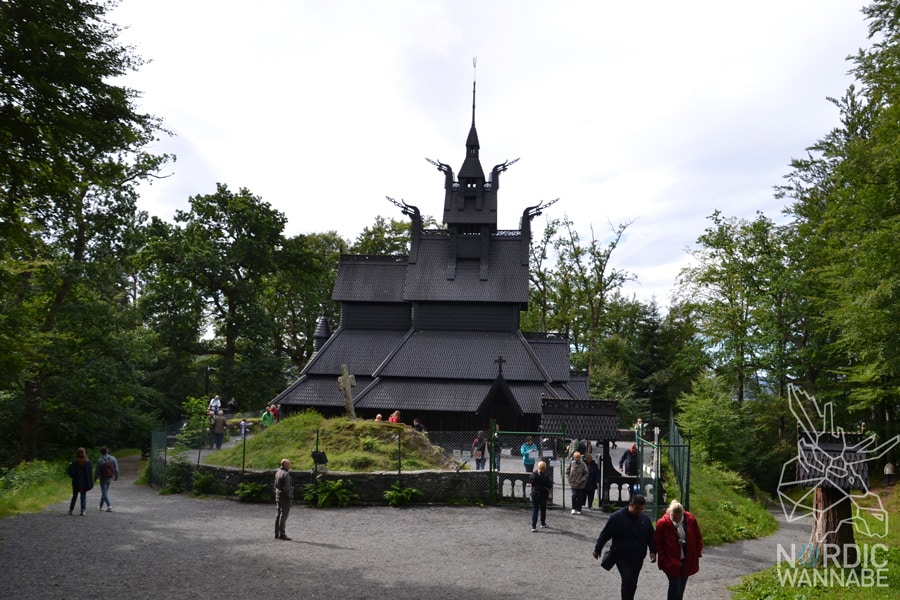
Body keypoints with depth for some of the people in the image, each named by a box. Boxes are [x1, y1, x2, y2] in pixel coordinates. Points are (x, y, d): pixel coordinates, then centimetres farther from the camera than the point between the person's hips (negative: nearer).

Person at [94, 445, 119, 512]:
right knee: (105, 491, 20)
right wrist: (116, 477, 10)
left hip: (103, 478, -4)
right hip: (110, 478, 4)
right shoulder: (113, 458, -7)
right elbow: (116, 469, -5)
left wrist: (95, 479, 7)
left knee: (104, 493, -1)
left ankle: (109, 506, -17)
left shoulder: (100, 461, -15)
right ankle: (101, 506, 29)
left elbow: (97, 471, -10)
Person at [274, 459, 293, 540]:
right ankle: (282, 534, -3)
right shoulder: (286, 474, -20)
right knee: (283, 516, -5)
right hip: (285, 497, -9)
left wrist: (276, 494, 18)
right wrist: (290, 497, -14)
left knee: (278, 515, 12)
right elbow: (286, 488, -22)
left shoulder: (278, 472, 8)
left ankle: (277, 534, 18)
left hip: (278, 496, 9)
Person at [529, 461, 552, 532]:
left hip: (534, 493, 2)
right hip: (543, 494, -2)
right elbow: (550, 485, -12)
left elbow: (530, 482, 4)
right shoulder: (545, 476, -17)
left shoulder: (533, 474, -8)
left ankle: (533, 526, -2)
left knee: (534, 510, 5)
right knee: (543, 509, 18)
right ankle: (543, 523, 32)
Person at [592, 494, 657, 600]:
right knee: (628, 580, -16)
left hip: (638, 559, 4)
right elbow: (605, 534, -5)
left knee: (633, 583, 12)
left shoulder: (644, 519, 2)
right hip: (622, 557, -4)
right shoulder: (617, 517, -11)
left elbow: (651, 537, 12)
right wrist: (597, 549, -2)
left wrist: (653, 552, 2)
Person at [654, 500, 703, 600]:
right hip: (671, 562, -4)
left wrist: (697, 553, 2)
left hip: (687, 561, 4)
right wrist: (663, 557, -9)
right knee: (675, 586, -7)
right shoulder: (663, 523, -16)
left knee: (681, 586, 15)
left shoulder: (690, 520, -7)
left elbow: (698, 538, 6)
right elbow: (657, 542, -6)